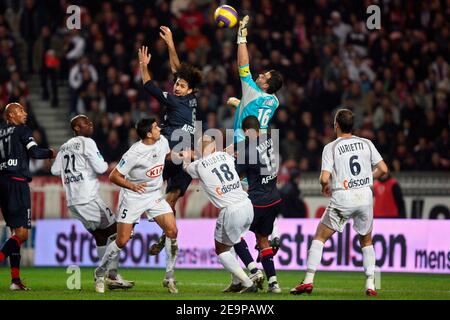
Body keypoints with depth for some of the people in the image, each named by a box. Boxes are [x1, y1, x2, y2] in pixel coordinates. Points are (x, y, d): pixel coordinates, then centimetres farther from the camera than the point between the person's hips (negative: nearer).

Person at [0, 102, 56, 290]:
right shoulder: (22, 130, -2)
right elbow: (34, 152, -12)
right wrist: (51, 153, 5)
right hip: (17, 182, -7)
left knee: (15, 231, 11)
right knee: (22, 234, -6)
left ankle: (15, 279, 6)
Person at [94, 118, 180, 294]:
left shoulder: (162, 142, -4)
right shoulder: (134, 153, -23)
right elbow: (114, 176, -18)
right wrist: (132, 186, -33)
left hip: (154, 195, 5)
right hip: (132, 198, -5)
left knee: (172, 230, -11)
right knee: (122, 241, -4)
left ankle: (169, 278, -2)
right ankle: (100, 272, 20)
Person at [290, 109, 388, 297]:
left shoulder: (331, 147, -2)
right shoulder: (366, 144, 7)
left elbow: (324, 178, -10)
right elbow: (383, 169, 6)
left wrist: (325, 186, 13)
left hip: (342, 197, -3)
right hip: (365, 196, 3)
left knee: (319, 237, 10)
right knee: (366, 241, 19)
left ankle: (308, 280, 1)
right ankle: (370, 285, 7)